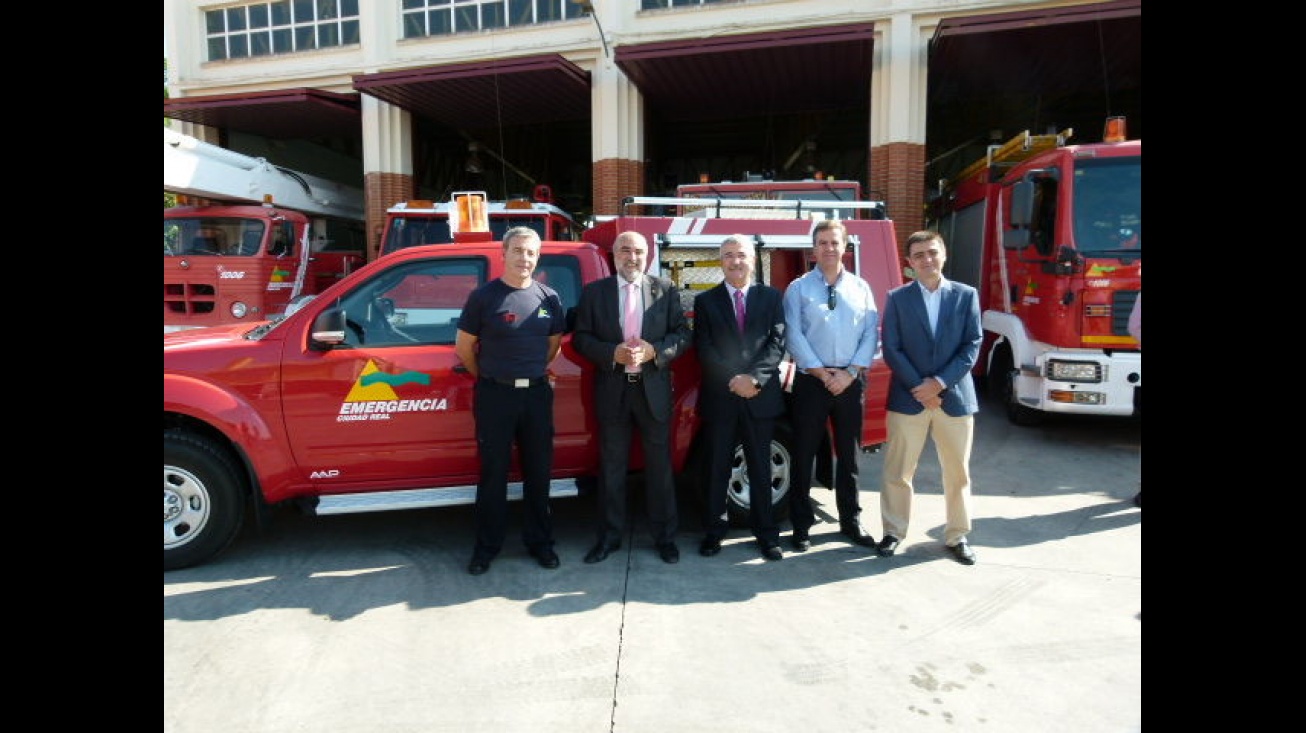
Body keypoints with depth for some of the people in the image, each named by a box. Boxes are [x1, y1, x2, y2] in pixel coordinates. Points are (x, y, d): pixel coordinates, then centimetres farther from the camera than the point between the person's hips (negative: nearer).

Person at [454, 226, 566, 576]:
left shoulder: (549, 297, 4)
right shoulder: (483, 296, -5)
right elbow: (464, 347, 1)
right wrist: (487, 378, 9)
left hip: (537, 393, 3)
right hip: (495, 394, -3)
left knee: (539, 470, 9)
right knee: (493, 472, 5)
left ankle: (539, 540, 24)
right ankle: (487, 546, 19)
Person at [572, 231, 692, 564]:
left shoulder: (666, 290, 3)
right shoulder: (593, 292, 4)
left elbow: (683, 334, 1)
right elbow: (580, 338, 1)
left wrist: (653, 351, -16)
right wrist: (612, 353, -15)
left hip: (654, 389, 0)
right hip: (612, 390, 0)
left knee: (659, 465, 8)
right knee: (611, 466, 10)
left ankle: (664, 535, 23)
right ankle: (610, 536, 24)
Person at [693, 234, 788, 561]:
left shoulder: (772, 297, 7)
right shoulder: (705, 300, 6)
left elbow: (778, 342, -2)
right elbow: (704, 349, -2)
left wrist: (754, 377, -16)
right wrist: (732, 380, -13)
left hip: (761, 396, 0)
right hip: (719, 398, 0)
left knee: (760, 469, 9)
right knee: (717, 469, 8)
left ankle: (766, 533, 20)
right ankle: (714, 530, 21)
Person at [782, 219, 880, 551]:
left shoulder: (861, 287, 9)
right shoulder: (798, 288, 2)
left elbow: (871, 333, 3)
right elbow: (794, 335, -7)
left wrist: (851, 373, -9)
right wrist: (821, 373, -12)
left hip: (851, 382, 2)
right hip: (810, 380, -2)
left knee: (849, 454, 12)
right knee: (804, 454, 3)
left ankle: (851, 521, 26)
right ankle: (802, 525, 15)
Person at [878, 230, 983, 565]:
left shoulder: (966, 295, 5)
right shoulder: (897, 298, 3)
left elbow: (972, 346, -1)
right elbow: (891, 350, -3)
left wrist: (940, 382, -12)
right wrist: (919, 387, -11)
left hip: (955, 396, 1)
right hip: (908, 397, -1)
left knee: (957, 472, 9)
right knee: (898, 471, 5)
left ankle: (957, 536, 23)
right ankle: (894, 531, 20)